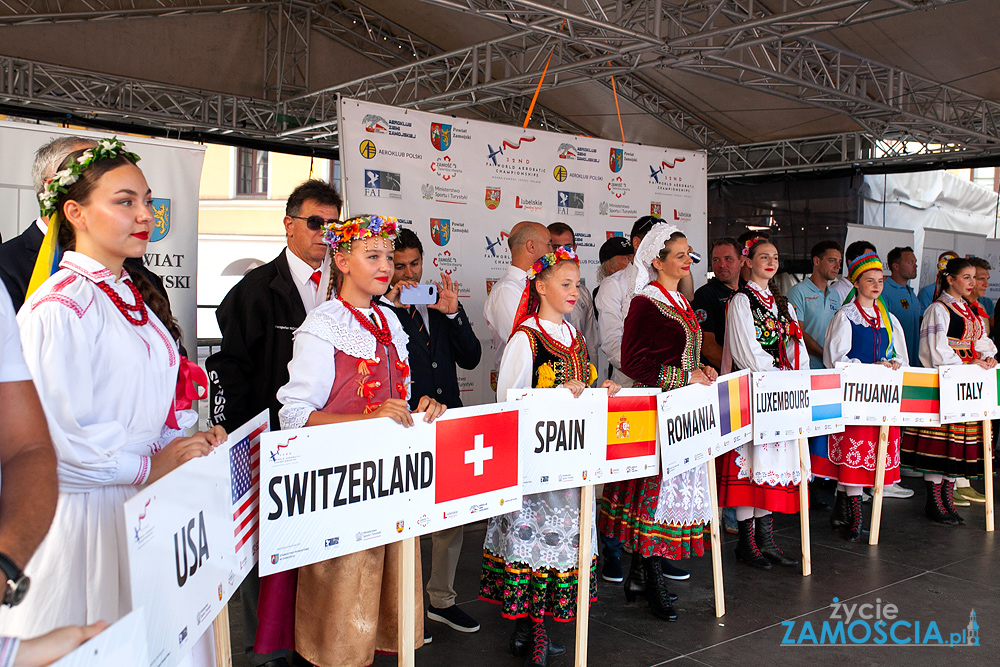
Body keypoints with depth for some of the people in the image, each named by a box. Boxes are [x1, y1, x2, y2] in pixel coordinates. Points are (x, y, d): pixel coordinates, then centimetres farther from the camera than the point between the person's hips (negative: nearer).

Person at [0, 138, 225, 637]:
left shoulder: (135, 296, 12)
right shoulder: (57, 309, -16)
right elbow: (54, 436, -22)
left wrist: (183, 440, 4)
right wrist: (151, 465, -14)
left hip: (143, 500, 8)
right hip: (87, 513, -8)